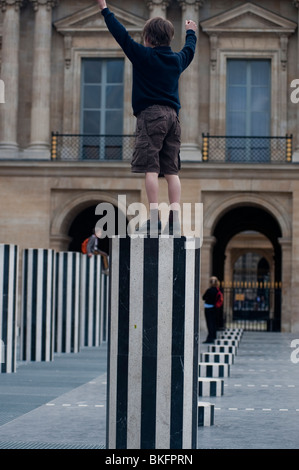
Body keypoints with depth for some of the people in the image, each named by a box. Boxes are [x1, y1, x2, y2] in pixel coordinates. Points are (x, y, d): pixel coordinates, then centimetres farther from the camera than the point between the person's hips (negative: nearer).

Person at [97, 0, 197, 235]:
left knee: (151, 169, -10)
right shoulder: (177, 59, 15)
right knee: (171, 171, 3)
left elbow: (122, 35, 0)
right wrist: (191, 32, 57)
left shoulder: (143, 55, -2)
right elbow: (190, 50, 37)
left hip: (151, 114, -6)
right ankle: (175, 220, -5)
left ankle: (155, 218, -19)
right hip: (173, 116, 6)